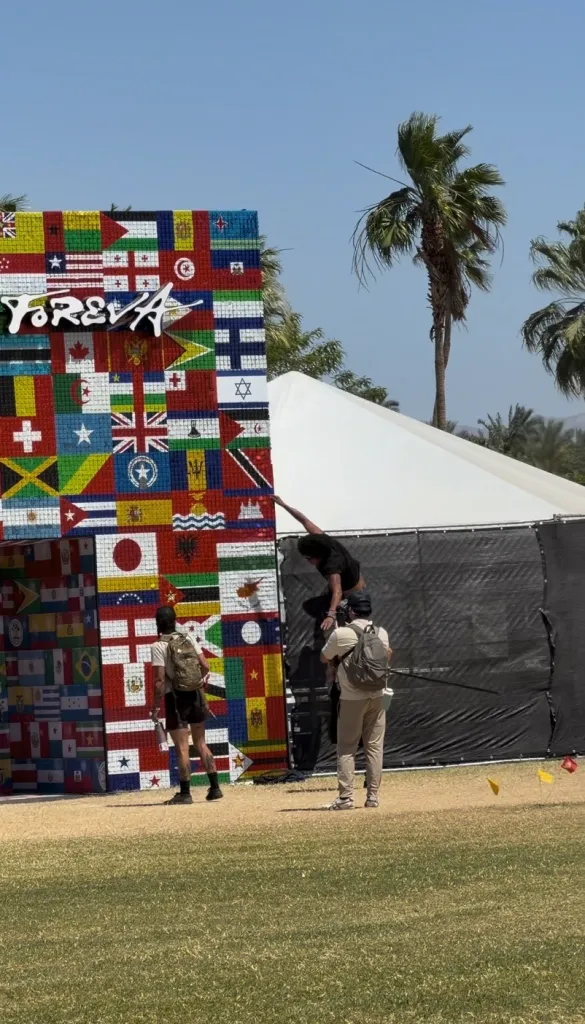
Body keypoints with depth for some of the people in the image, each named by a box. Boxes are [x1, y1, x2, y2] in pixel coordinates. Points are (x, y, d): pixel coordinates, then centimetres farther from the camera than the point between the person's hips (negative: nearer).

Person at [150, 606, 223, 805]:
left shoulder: (158, 646, -11)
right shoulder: (188, 638, 3)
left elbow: (160, 680, -16)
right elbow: (204, 666, 1)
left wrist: (155, 706, -10)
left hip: (175, 697, -5)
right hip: (194, 693, 5)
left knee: (182, 747, -1)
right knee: (200, 743, 14)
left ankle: (185, 793, 0)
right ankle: (215, 787, 12)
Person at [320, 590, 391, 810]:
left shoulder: (340, 634, -11)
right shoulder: (381, 633, 2)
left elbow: (324, 658, 5)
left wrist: (330, 637, 19)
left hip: (351, 699, -3)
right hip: (376, 697, 4)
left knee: (346, 748, 1)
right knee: (375, 747, 9)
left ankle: (346, 797, -5)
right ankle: (373, 796, 8)